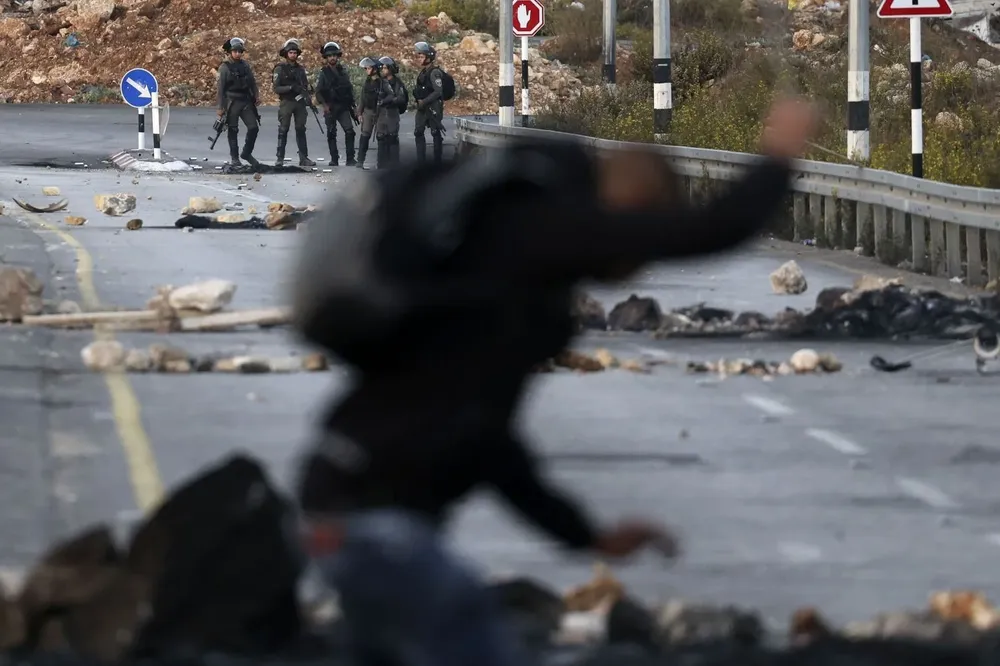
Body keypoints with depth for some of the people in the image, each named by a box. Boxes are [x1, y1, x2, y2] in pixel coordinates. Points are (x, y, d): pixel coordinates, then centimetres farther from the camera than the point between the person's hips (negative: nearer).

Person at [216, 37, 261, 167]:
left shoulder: (245, 65, 10)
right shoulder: (225, 67, -5)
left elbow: (252, 82, 16)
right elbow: (221, 88, -6)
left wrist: (256, 95, 1)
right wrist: (221, 107, -8)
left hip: (246, 101, 4)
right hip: (232, 102, -4)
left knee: (253, 127, -2)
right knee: (233, 131, 2)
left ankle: (247, 153, 14)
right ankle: (234, 157, 11)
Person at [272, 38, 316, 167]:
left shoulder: (300, 68, 12)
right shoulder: (280, 68, -3)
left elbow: (306, 85, 14)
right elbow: (276, 89, -9)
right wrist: (291, 87, -21)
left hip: (299, 102, 4)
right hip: (286, 102, -4)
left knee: (301, 130, 4)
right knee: (283, 131, -4)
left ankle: (304, 158, 6)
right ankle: (280, 159, -1)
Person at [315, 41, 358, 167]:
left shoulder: (343, 71, 10)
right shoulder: (324, 73, 0)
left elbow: (350, 89, 15)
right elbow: (318, 92, -3)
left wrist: (353, 106, 10)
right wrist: (324, 105, -18)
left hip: (343, 107, 2)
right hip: (330, 108, -2)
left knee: (349, 131, -12)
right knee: (331, 134, 3)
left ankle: (350, 159, -10)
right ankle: (334, 159, 11)